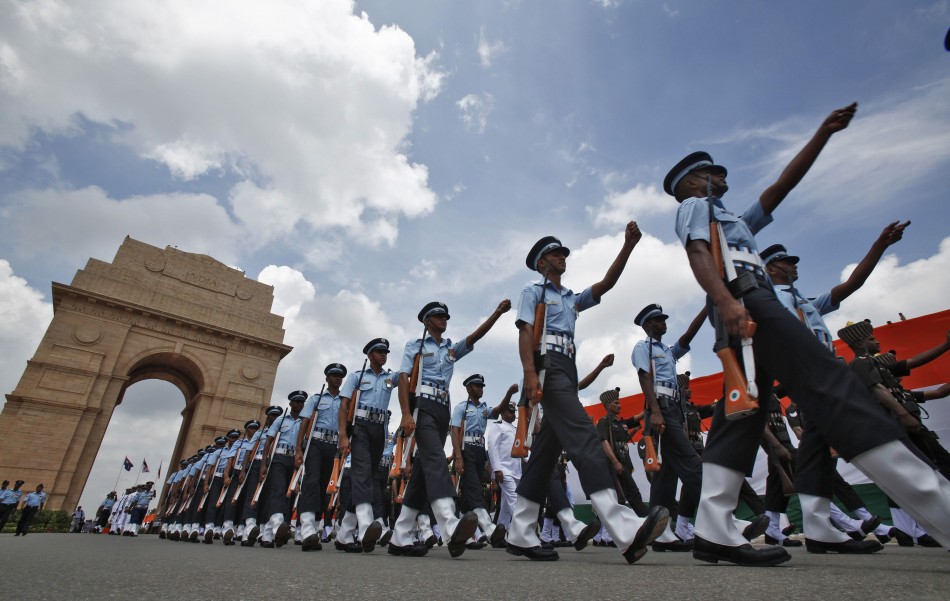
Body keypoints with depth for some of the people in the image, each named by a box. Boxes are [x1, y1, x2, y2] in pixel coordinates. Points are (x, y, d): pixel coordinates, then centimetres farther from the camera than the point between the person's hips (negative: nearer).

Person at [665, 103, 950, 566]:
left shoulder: (735, 220, 39)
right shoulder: (694, 206, 13)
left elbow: (782, 185, 37)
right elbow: (697, 252, -8)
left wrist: (824, 132, 33)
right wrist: (725, 299, -26)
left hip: (749, 306, 9)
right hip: (743, 298, -9)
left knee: (742, 414, -2)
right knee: (831, 387, -19)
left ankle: (714, 533, -6)